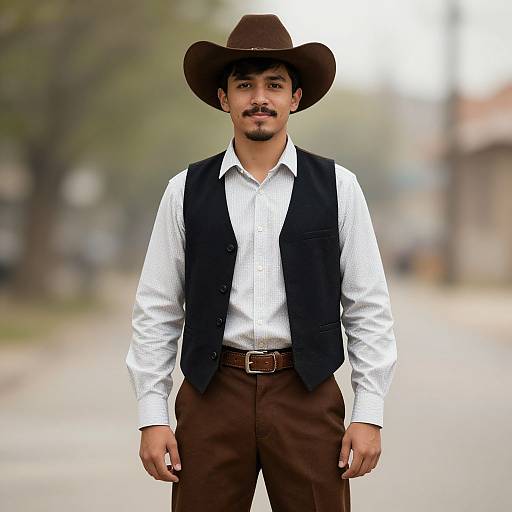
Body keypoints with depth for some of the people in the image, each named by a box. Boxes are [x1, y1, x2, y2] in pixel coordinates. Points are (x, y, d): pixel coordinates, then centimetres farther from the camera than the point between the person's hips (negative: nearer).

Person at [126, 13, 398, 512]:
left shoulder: (337, 187, 3)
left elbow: (368, 308, 3)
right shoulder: (186, 190, 5)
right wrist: (152, 416, 0)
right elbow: (156, 311, 5)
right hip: (212, 395, 1)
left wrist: (369, 414, -2)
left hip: (307, 395, 0)